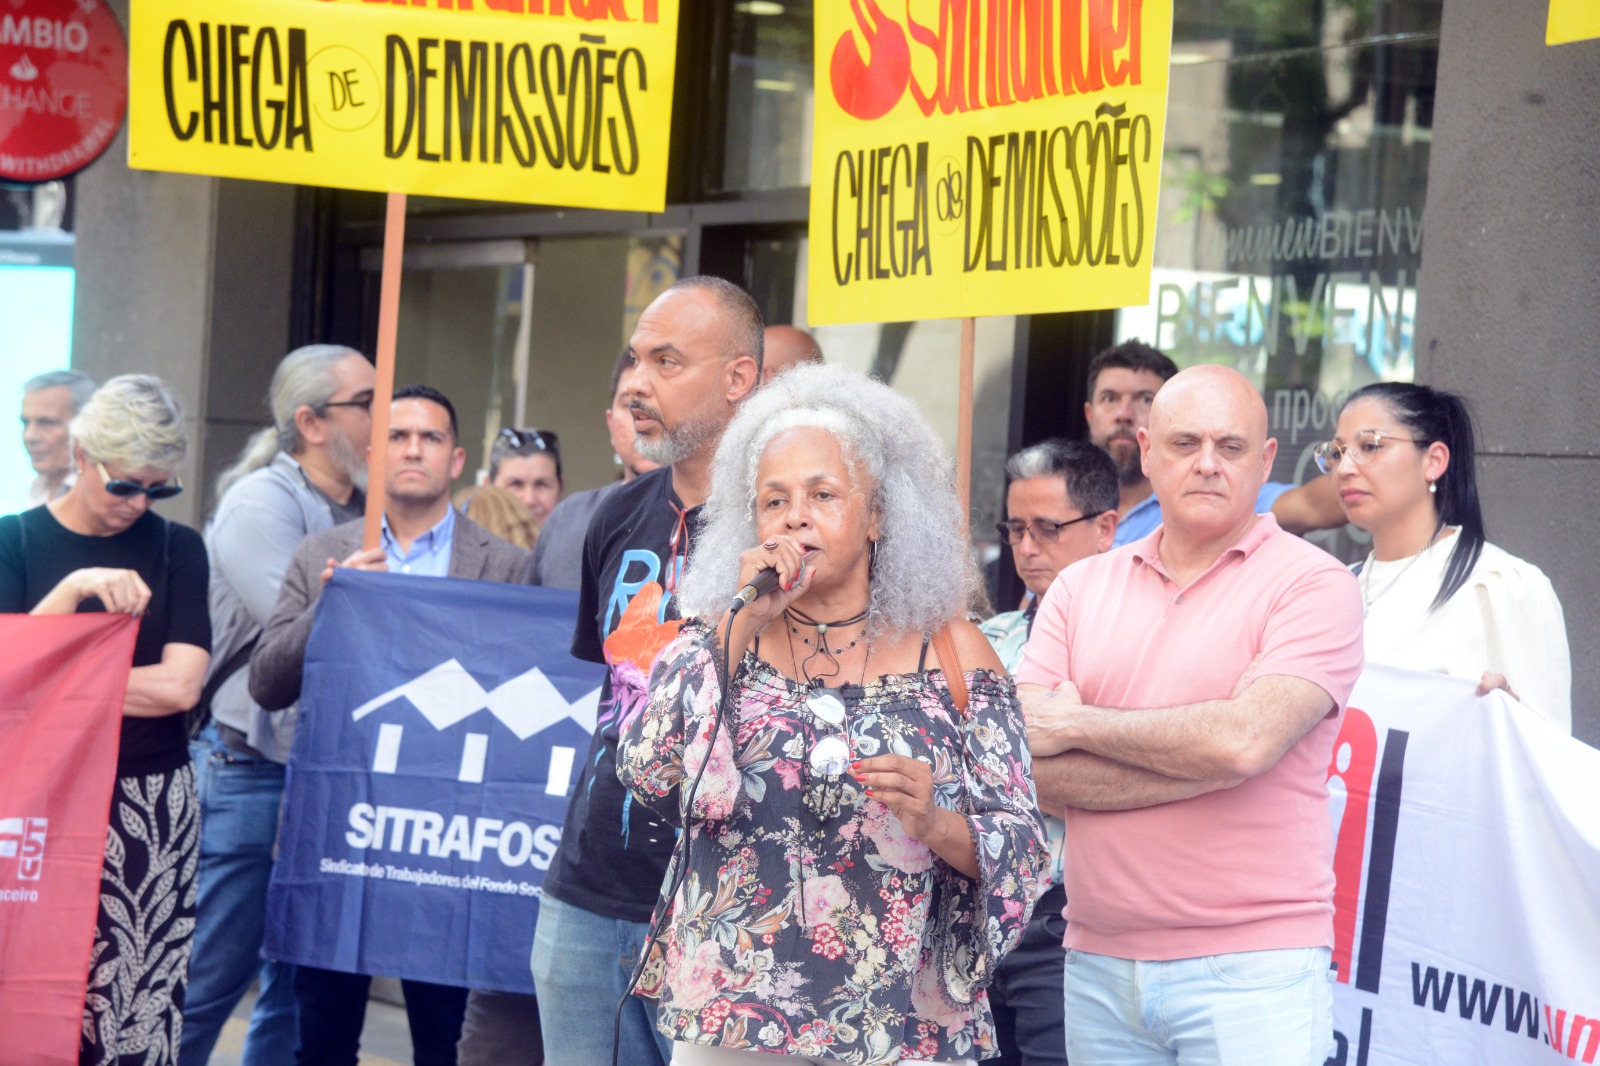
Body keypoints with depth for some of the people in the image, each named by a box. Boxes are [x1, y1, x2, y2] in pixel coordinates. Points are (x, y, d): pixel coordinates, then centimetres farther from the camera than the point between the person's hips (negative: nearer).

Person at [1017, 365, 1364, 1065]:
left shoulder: (1311, 583, -3)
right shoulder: (1081, 588, 10)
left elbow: (1246, 740, -17)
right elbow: (1027, 764, -2)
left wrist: (1077, 725, -7)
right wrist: (1202, 762, -12)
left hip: (1249, 969, -4)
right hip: (1097, 964, 4)